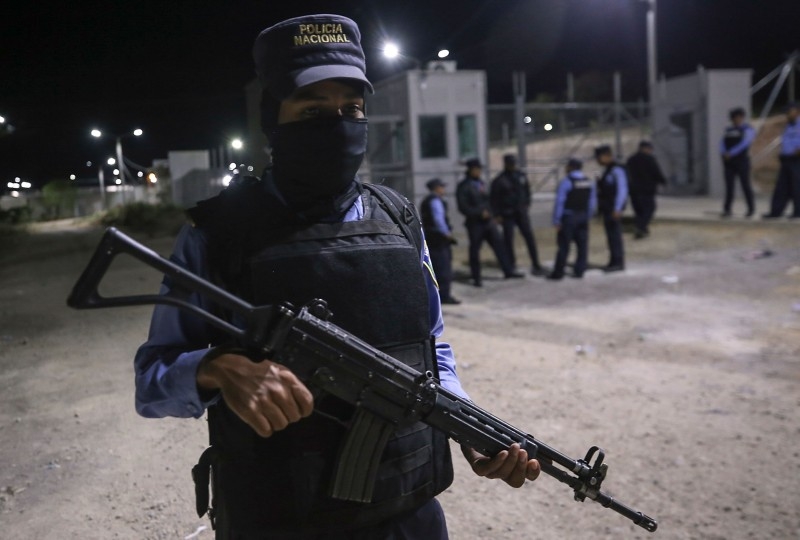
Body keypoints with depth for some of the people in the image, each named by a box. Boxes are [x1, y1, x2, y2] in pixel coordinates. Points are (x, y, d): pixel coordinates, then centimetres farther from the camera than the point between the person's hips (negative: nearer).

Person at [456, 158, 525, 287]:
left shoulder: (481, 183, 12)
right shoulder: (463, 186, -10)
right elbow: (463, 207, -16)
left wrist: (492, 215, 12)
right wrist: (480, 213, -20)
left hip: (488, 221, 6)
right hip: (474, 223, -6)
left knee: (498, 245, 6)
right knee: (474, 250, 3)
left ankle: (508, 271, 15)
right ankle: (476, 277, 14)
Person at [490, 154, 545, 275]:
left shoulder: (521, 176, 4)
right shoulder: (499, 180, -8)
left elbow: (527, 190, 18)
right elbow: (493, 199, -5)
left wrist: (527, 204, 12)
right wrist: (497, 214, -8)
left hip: (521, 212, 3)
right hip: (507, 214, -3)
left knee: (530, 237, -3)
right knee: (508, 239, 3)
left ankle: (535, 265, 1)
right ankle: (511, 264, 17)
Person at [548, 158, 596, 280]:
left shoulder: (566, 182, -11)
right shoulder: (589, 182, 8)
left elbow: (559, 202, -14)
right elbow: (593, 201, 10)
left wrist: (556, 220, -11)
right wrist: (588, 216, 16)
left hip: (568, 217, -6)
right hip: (583, 217, 6)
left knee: (564, 245, -3)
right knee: (582, 245, 8)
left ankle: (558, 272, 0)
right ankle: (579, 271, 9)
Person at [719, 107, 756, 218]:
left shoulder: (748, 129, -2)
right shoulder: (729, 130, 16)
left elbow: (744, 143, -16)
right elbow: (723, 143, 5)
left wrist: (731, 153, -23)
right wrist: (724, 153, -16)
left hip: (742, 160, -5)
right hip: (729, 162, 5)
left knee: (745, 185, 2)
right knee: (729, 185, -1)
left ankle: (751, 209, 15)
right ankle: (727, 210, -2)